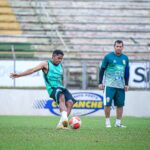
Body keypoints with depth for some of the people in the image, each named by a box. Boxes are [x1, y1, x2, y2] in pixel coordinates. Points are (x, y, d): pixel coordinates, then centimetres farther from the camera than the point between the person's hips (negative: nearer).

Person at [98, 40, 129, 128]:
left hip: (121, 86, 4)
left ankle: (118, 122, 12)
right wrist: (100, 83, -3)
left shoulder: (125, 58, 12)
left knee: (120, 104, 3)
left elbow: (127, 72, 19)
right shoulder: (108, 57, -1)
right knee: (108, 104, -8)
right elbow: (102, 70, 2)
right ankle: (107, 122, 4)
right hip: (109, 85, -4)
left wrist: (126, 84, 12)